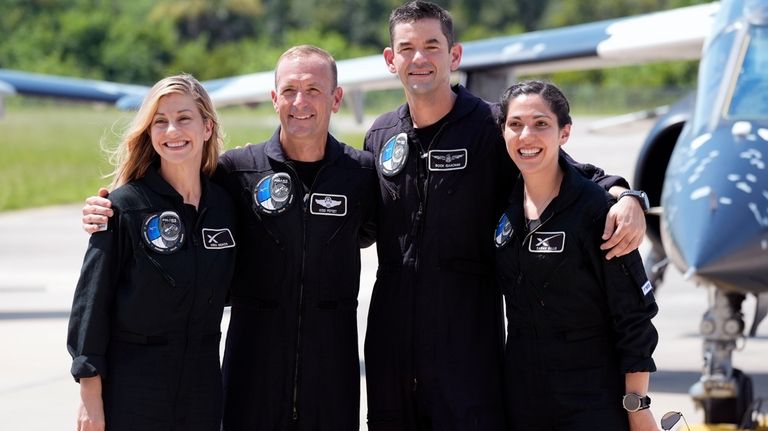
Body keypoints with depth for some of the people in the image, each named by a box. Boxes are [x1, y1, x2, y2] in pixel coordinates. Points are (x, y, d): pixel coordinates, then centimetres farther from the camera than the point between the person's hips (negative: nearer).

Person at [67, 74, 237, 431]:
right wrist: (90, 396, -11)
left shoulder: (223, 206, 5)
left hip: (201, 386, 4)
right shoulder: (124, 206, -8)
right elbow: (92, 301, -8)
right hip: (131, 386, -4)